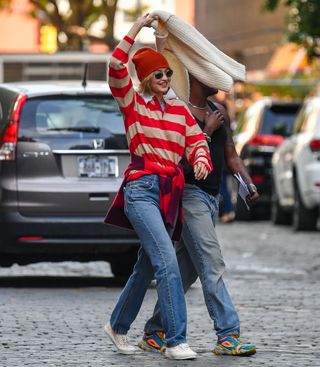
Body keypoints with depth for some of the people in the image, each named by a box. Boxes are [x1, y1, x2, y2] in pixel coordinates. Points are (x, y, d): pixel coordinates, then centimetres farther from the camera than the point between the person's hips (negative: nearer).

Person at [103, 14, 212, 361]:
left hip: (172, 193, 6)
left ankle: (118, 326, 33)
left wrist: (201, 159, -16)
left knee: (147, 267, 13)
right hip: (142, 187, -6)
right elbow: (115, 66, -11)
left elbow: (196, 139, 6)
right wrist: (136, 30, -11)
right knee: (167, 261, -19)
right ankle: (176, 341, -21)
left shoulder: (180, 109, 17)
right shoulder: (132, 102, 3)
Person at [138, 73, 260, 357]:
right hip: (190, 194, -8)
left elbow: (231, 155, 19)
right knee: (212, 266, -14)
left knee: (187, 270, 10)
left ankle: (154, 333, 18)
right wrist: (208, 131, -14)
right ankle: (228, 335, -16)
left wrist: (250, 184, 4)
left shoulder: (219, 112, 15)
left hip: (212, 198, 8)